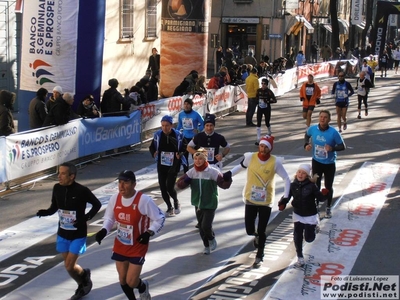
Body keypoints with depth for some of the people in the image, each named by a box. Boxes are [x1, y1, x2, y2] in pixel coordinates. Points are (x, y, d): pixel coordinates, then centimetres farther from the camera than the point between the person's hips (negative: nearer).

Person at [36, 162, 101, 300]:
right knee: (68, 265, 14)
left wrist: (86, 217, -19)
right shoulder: (57, 188, -6)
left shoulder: (82, 190, -21)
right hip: (62, 234, 5)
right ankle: (83, 285, 40)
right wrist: (45, 212, -13)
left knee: (69, 266, -7)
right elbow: (54, 207, 8)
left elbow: (97, 204, -7)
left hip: (78, 235, -5)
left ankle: (85, 276, 25)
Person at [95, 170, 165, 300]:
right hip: (120, 246, 5)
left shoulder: (144, 200, -23)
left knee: (131, 282, -4)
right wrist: (104, 230, -10)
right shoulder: (115, 198, -9)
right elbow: (109, 218, 8)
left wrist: (149, 233, -24)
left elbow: (160, 218, -12)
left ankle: (143, 287, 33)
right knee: (123, 280, 12)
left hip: (138, 247, -4)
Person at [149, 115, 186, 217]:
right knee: (163, 188, 3)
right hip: (161, 166, 3)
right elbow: (152, 147, 10)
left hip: (174, 166, -3)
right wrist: (154, 153, -10)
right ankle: (169, 207, 24)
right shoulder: (158, 135, -3)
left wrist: (180, 154, -17)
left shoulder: (178, 135, -9)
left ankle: (176, 202, 20)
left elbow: (185, 148, 2)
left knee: (170, 187, -11)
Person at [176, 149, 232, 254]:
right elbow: (179, 184, -1)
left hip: (210, 204, -4)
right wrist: (186, 181, -23)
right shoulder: (192, 172, -3)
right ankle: (206, 245, 34)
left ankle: (212, 239, 21)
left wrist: (227, 179, -40)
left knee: (206, 226, -12)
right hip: (198, 204, 4)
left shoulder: (212, 172, -15)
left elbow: (224, 184, -18)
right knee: (201, 226, 12)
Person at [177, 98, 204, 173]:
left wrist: (198, 130, -22)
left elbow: (202, 124, -5)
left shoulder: (196, 114, -14)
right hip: (185, 138, 4)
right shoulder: (181, 114, -2)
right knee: (184, 156, 10)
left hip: (194, 138, -4)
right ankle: (186, 173, 22)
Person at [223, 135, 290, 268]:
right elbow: (241, 166, 10)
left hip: (266, 201, -1)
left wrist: (285, 197, -9)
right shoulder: (250, 157, -10)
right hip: (250, 199, 1)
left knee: (261, 231, 4)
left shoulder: (275, 162, -13)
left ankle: (259, 257, 23)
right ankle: (256, 235, 39)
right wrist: (227, 175, 5)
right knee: (249, 230, 2)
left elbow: (286, 179, -3)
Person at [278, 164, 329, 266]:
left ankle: (315, 225, 37)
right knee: (297, 237, 0)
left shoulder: (311, 186, -16)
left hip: (310, 215, -2)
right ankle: (300, 257, 18)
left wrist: (324, 194, -35)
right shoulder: (293, 185, -8)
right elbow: (287, 196, -2)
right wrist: (282, 203, -22)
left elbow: (320, 198, -13)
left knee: (309, 238, 5)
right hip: (298, 215, 2)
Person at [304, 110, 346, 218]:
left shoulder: (334, 132, -22)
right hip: (316, 162, 2)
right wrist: (306, 144, -7)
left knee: (328, 187, 9)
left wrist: (332, 148, -32)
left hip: (329, 164, -2)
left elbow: (343, 146, -14)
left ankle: (328, 208, 30)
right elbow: (307, 135, 11)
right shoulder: (313, 129, -13)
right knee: (316, 185, 13)